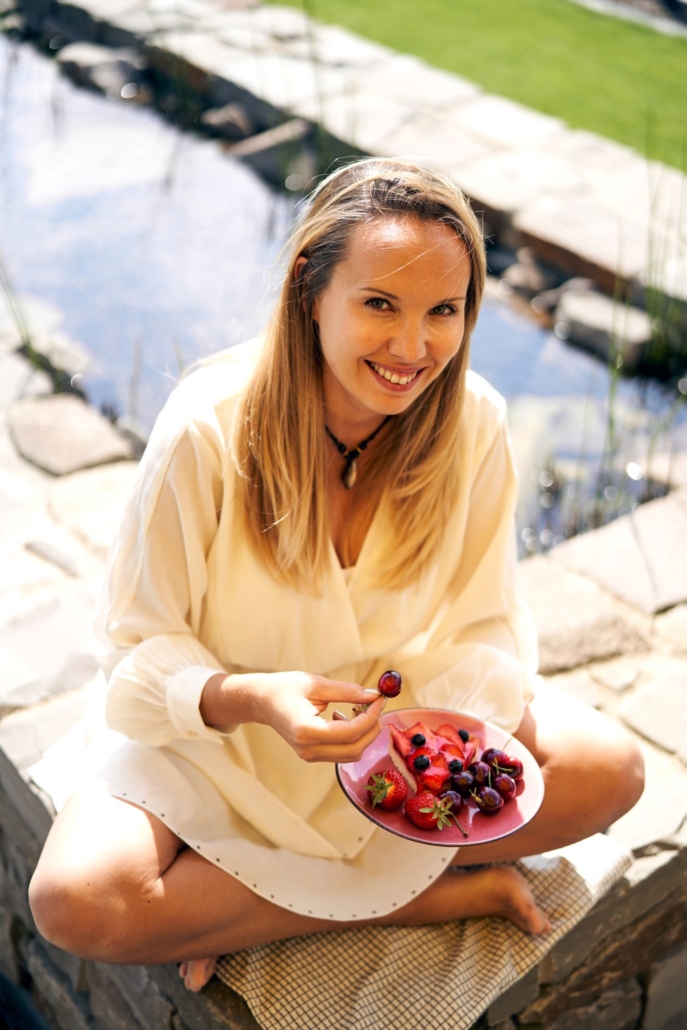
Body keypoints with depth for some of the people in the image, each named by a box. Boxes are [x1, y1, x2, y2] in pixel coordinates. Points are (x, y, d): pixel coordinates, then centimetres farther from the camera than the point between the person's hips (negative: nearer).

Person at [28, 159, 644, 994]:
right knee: (78, 902, -27)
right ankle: (438, 893, -13)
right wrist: (248, 699, -36)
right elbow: (141, 648, -15)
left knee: (609, 768, -15)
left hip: (411, 718, 3)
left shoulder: (474, 423, -15)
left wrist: (483, 728, -27)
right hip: (222, 743, -2)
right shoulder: (207, 430, -23)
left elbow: (481, 629, -5)